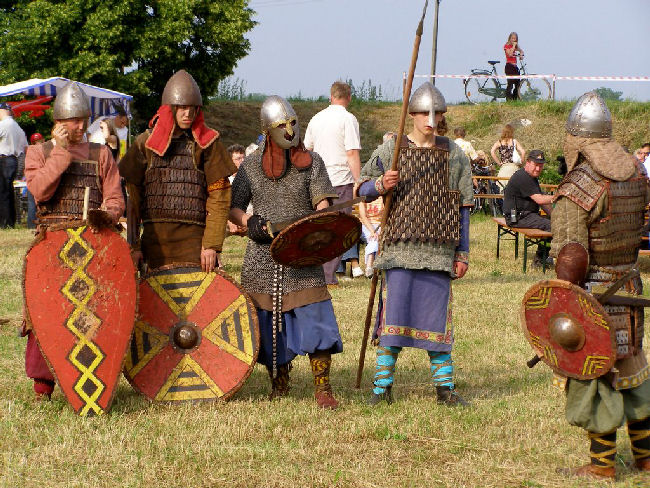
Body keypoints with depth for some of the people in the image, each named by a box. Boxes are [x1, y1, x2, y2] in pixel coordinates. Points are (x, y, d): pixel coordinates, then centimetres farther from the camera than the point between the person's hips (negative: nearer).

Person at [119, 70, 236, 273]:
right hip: (155, 238, 2)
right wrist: (132, 246, 2)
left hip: (194, 239, -2)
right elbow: (130, 197, 8)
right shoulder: (146, 143, 8)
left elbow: (219, 197, 1)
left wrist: (212, 244, -7)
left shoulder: (207, 143, 5)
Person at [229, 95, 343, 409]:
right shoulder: (251, 165, 9)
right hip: (263, 255, 2)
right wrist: (248, 221, -9)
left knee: (314, 315, -13)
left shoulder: (311, 162, 6)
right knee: (268, 321, 5)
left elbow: (321, 202, -1)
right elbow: (233, 207, 13)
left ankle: (323, 388, -9)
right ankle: (279, 383, 22)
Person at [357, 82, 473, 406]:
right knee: (394, 315, -5)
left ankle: (444, 387, 13)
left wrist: (462, 253, 7)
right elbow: (362, 190, 6)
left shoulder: (453, 155, 9)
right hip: (400, 247, -1)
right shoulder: (390, 150, 5)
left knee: (437, 316, 4)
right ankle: (382, 386, 4)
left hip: (438, 251, 1)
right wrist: (380, 185, -17)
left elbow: (463, 207, 11)